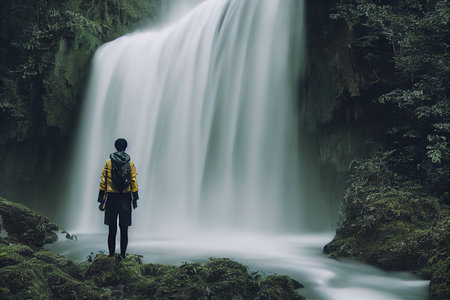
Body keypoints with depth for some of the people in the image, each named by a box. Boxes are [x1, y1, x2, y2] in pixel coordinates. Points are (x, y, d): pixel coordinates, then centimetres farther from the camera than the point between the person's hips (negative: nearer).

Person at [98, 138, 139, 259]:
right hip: (125, 198, 0)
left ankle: (111, 255, 9)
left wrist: (101, 200, 4)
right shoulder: (130, 163, 1)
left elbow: (103, 182, 0)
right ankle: (122, 256, 5)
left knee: (112, 230, 6)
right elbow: (134, 182, 0)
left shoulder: (108, 163, 0)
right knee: (124, 230, 5)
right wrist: (135, 199, 7)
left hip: (111, 197, 0)